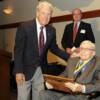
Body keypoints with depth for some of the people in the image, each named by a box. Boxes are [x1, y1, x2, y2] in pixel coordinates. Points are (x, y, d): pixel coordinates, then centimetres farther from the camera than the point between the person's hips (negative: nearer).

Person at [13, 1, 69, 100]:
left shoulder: (51, 30, 2)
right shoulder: (24, 27, -13)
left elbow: (54, 48, 13)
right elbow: (18, 50, -13)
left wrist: (70, 57, 2)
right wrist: (18, 71, -18)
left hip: (41, 70, 4)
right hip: (25, 69, -4)